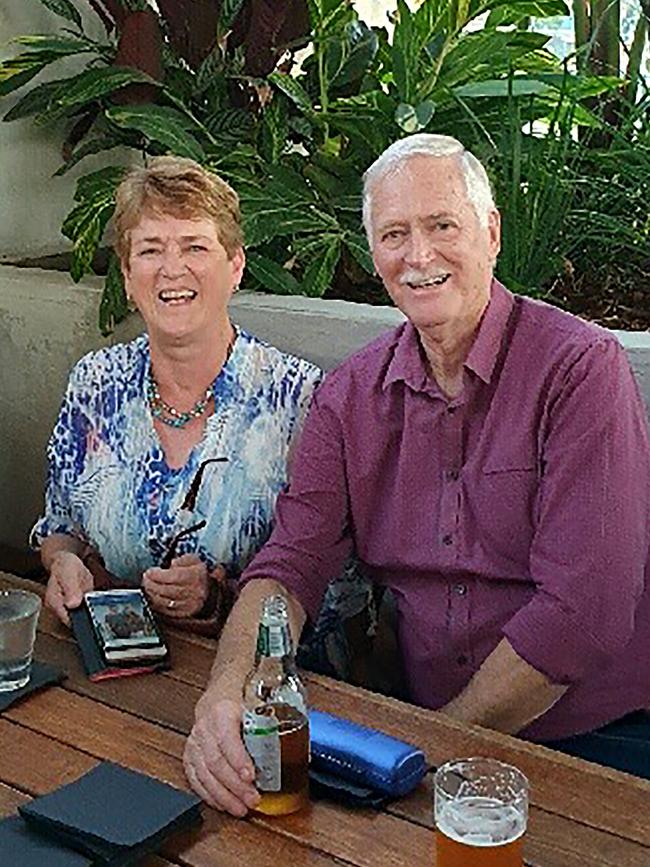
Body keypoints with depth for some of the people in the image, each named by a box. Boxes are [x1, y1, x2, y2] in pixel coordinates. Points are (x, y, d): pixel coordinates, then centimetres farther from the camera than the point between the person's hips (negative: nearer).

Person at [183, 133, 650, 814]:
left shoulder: (579, 367, -12)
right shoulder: (350, 394, 4)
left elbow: (582, 609, -18)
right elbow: (292, 561, -4)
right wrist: (227, 691, -23)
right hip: (429, 721, 4)